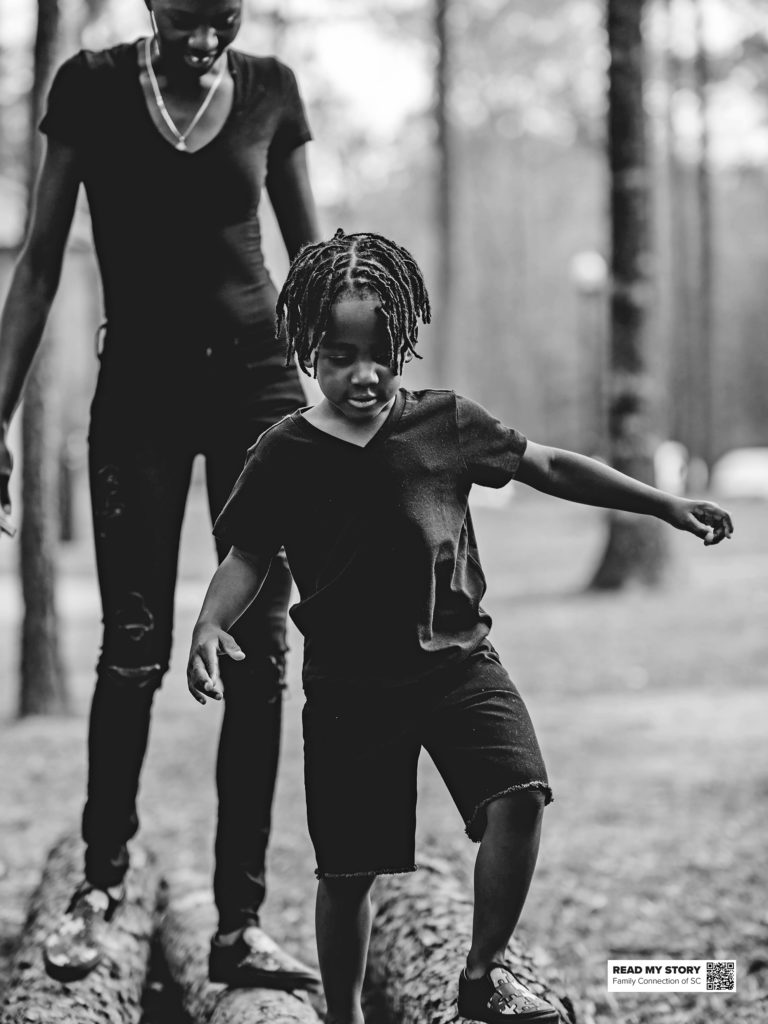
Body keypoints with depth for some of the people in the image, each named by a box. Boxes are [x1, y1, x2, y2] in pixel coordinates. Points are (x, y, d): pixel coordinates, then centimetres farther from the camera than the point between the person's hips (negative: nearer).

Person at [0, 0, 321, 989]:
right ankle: (99, 881, 17)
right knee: (134, 647, -5)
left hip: (258, 379, 2)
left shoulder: (269, 89, 2)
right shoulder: (93, 87, -3)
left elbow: (313, 255, 10)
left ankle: (239, 924, 4)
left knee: (259, 654, -3)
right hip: (139, 387, -1)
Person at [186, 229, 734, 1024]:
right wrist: (209, 626, -19)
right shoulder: (284, 455, -4)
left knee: (519, 791, -21)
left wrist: (666, 506, 10)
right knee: (347, 869, 4)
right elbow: (246, 558, 2)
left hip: (455, 660, 1)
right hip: (348, 684, -1)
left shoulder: (446, 423, 0)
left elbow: (550, 467, 9)